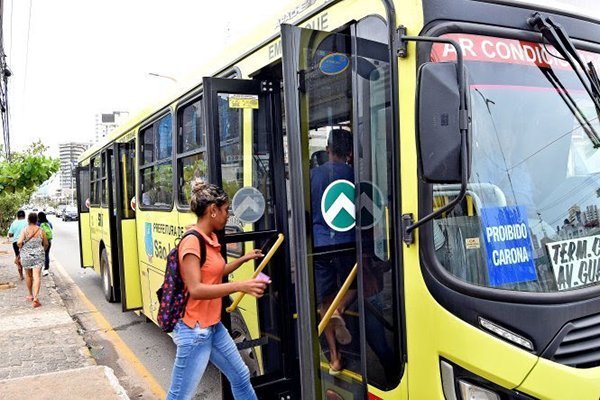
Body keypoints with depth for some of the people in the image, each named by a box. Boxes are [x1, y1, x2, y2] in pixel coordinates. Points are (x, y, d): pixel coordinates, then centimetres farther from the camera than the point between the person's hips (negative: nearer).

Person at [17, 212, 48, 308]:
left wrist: (20, 248, 5)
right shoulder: (40, 230, -2)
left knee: (28, 275, 19)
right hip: (38, 255, 0)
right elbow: (46, 244, 5)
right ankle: (35, 298, -17)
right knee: (37, 276, -5)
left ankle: (31, 295, 32)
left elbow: (19, 242, -17)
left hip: (26, 255, 1)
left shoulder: (24, 230, -6)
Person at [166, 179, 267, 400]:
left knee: (241, 376, 20)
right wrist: (240, 286, -34)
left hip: (214, 326, 9)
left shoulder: (211, 238, 8)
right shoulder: (192, 242, -19)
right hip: (194, 331, -9)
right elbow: (195, 289, -28)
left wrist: (243, 259, 19)